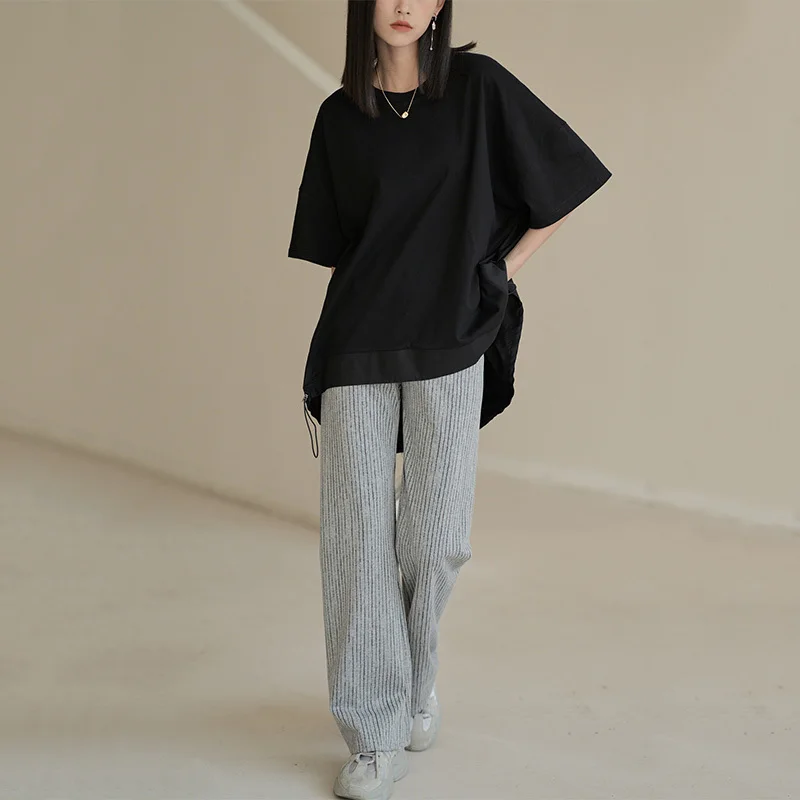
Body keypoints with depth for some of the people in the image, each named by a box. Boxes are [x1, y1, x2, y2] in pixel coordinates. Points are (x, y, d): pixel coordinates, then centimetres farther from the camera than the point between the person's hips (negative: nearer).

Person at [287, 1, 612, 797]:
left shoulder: (479, 87, 0)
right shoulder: (339, 116, 7)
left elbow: (562, 180, 7)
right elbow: (334, 247, 11)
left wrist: (499, 270, 2)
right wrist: (321, 366, 7)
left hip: (450, 349, -1)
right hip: (357, 351, 2)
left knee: (434, 538, 4)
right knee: (357, 534, -2)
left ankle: (416, 679, 33)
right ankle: (377, 734, 9)